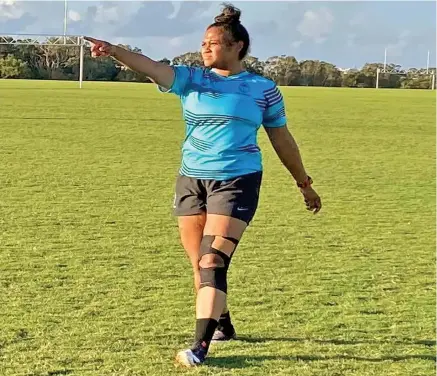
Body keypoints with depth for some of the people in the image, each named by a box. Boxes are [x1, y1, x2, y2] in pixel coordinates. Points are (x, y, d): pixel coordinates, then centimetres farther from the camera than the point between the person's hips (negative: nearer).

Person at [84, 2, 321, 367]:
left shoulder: (263, 89, 1)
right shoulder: (191, 79, 4)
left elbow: (282, 139, 11)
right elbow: (152, 66, -14)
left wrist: (304, 183, 17)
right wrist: (114, 50, -32)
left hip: (237, 181, -4)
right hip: (191, 180, 4)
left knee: (212, 262, -14)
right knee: (200, 265, 12)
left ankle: (200, 347, -14)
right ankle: (223, 325, 34)